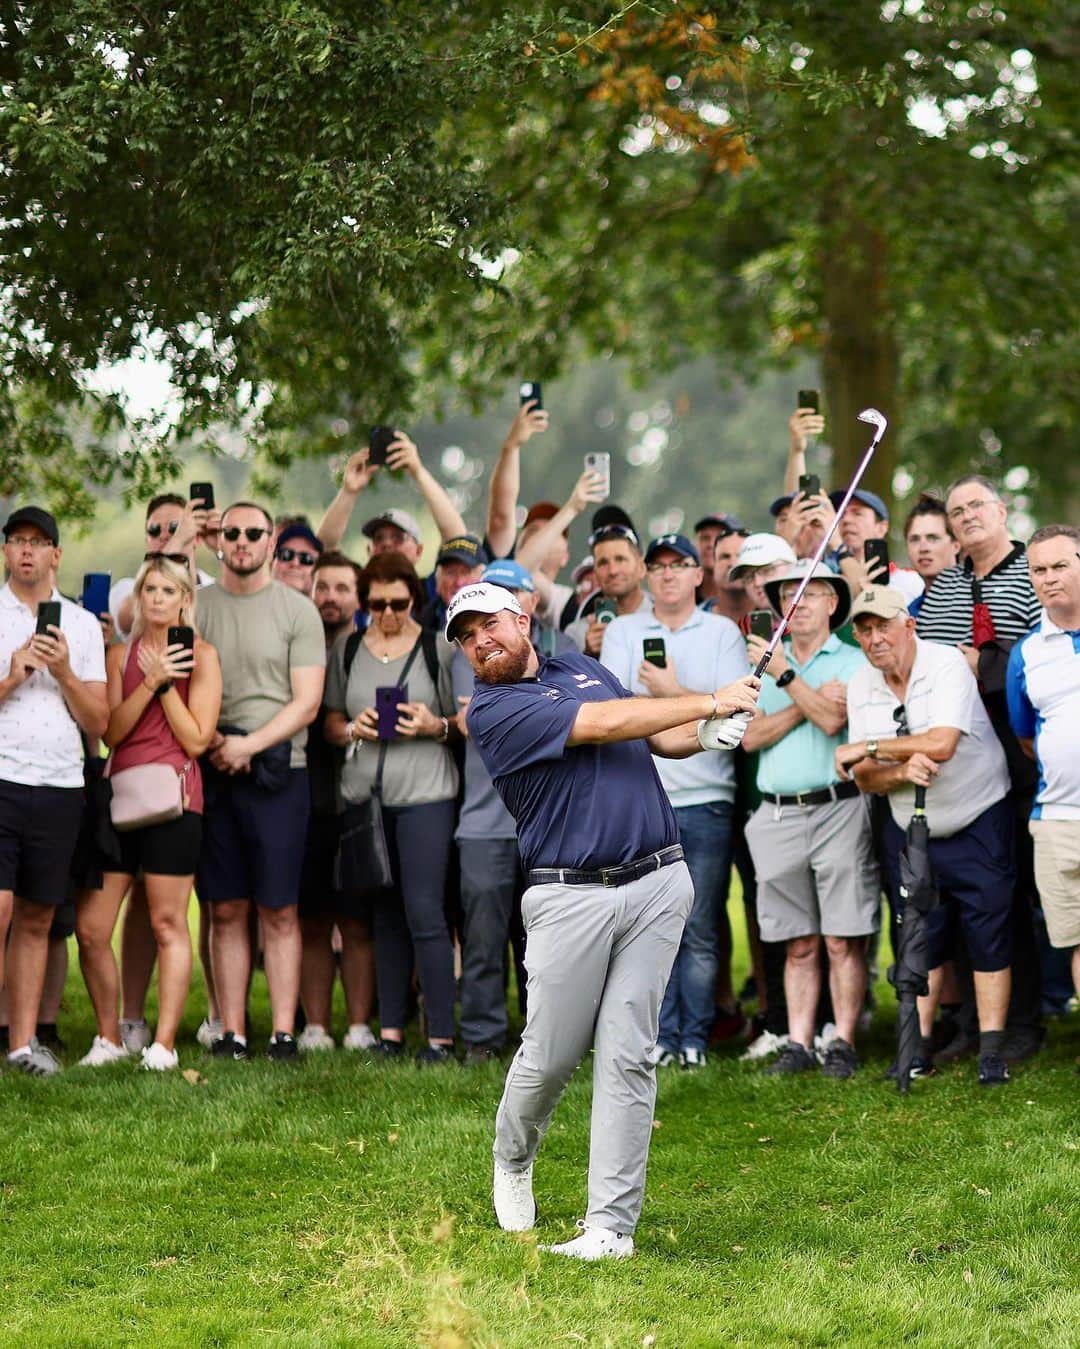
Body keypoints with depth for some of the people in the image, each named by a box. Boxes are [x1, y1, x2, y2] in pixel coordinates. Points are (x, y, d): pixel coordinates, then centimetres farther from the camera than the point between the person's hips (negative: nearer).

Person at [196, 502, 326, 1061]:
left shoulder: (298, 611, 3)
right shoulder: (196, 606, 9)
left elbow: (307, 703, -2)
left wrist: (248, 745, -12)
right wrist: (213, 742, -9)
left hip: (278, 769, -2)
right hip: (212, 770, 2)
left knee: (279, 911, -2)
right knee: (226, 910, 3)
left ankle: (283, 1034, -1)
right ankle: (231, 1032, 5)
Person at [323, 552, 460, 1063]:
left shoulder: (438, 649, 0)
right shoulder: (347, 653, 10)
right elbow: (329, 722, 14)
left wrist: (435, 726, -17)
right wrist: (352, 729, -7)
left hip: (425, 794, -4)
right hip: (362, 794, 4)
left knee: (424, 914, -8)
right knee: (384, 916, 9)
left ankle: (441, 1034, -5)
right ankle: (390, 1030, 14)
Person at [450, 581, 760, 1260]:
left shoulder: (584, 666, 18)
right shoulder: (491, 711, -4)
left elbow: (661, 736, 27)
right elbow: (603, 724, -11)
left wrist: (717, 728, 6)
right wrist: (712, 701, -6)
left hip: (658, 884, 4)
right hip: (570, 897, -4)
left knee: (627, 1056, -2)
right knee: (550, 1055, 2)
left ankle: (612, 1226, -2)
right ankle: (513, 1160, 34)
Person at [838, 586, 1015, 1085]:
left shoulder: (946, 664, -17)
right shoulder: (860, 686, 0)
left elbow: (942, 743, -30)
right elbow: (865, 778, -2)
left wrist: (868, 747, -18)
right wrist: (904, 770, -25)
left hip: (978, 824, -5)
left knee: (990, 939, -5)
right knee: (919, 939, 8)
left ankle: (991, 1049, 0)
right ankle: (920, 1045, 14)